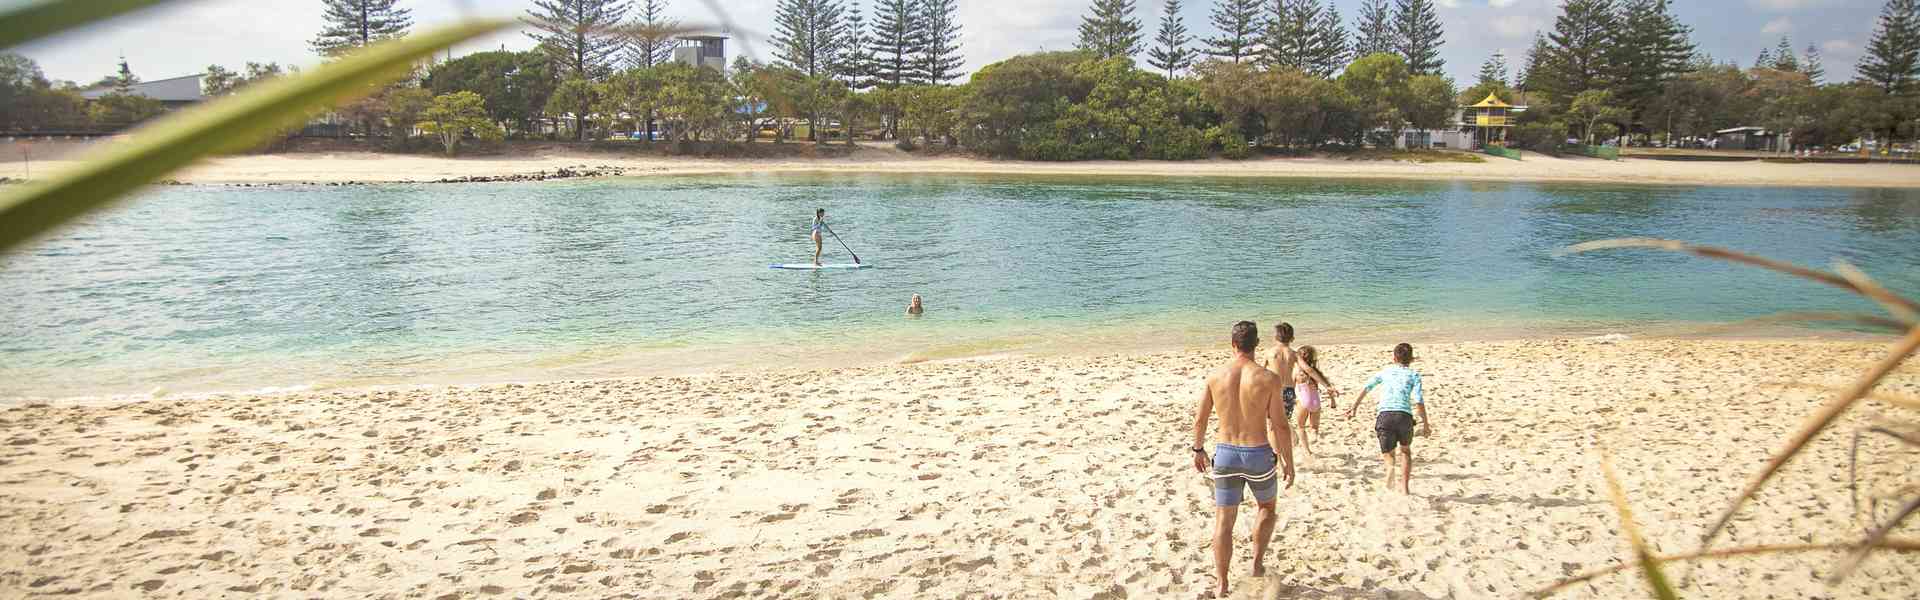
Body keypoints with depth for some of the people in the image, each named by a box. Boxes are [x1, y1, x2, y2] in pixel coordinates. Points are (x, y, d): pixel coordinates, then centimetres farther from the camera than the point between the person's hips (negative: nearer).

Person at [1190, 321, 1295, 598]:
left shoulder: (1215, 375, -4)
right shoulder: (1269, 378, -12)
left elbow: (1199, 419, 2)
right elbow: (1280, 425, -10)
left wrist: (1198, 449, 17)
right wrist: (1289, 462, 0)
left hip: (1226, 454, 2)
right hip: (1259, 455, -1)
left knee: (1223, 521, 9)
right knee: (1267, 506, 28)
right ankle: (1257, 563, 26)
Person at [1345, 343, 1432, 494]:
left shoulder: (1385, 371, 22)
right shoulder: (1414, 374, 14)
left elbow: (1366, 387, 11)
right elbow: (1418, 400, 2)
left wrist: (1354, 407, 12)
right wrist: (1425, 424, 7)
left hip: (1385, 415, 0)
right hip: (1404, 415, 0)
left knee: (1387, 453, 13)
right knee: (1406, 451, 26)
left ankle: (1390, 467, -24)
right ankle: (1404, 488, 20)